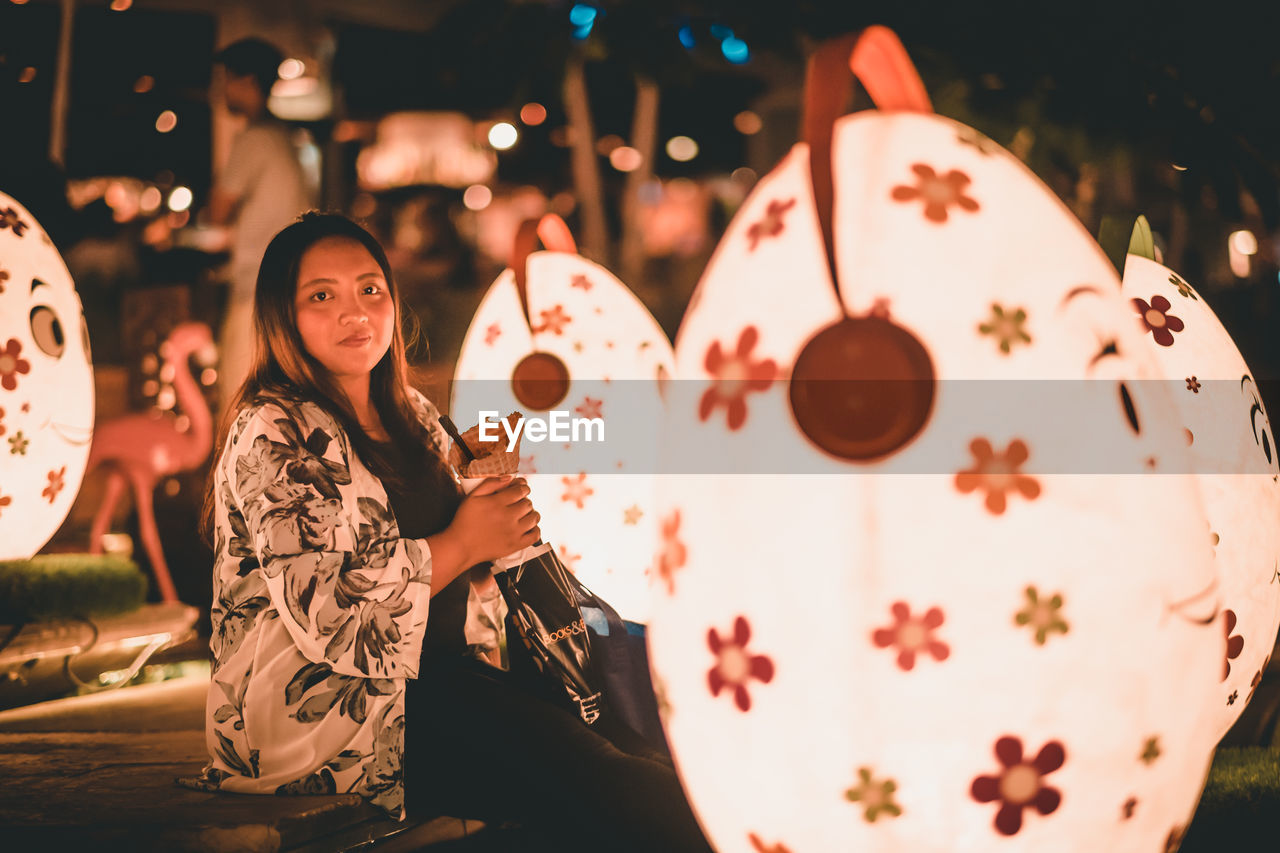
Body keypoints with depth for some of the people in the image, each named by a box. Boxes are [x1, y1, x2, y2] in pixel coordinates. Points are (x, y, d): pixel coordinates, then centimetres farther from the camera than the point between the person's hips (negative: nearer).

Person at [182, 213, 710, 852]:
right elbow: (326, 616, -18)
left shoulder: (413, 417, 17)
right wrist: (462, 545, -10)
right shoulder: (272, 433, -8)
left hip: (438, 676, 8)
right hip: (319, 709, -8)